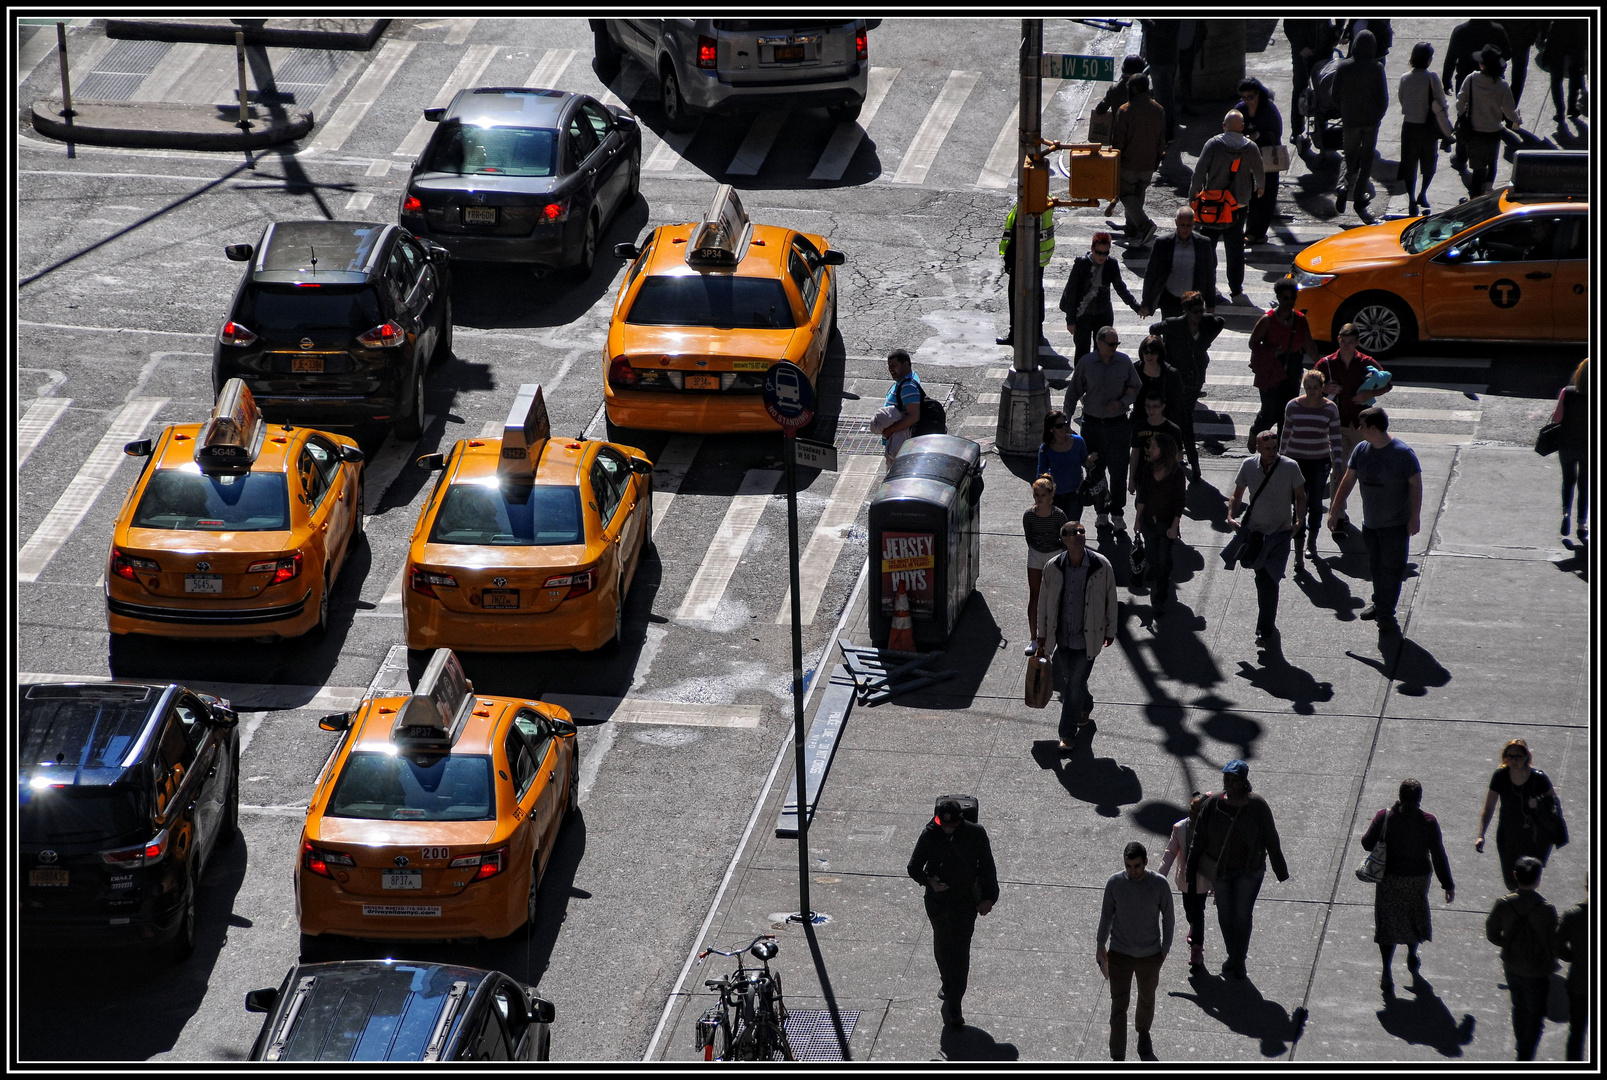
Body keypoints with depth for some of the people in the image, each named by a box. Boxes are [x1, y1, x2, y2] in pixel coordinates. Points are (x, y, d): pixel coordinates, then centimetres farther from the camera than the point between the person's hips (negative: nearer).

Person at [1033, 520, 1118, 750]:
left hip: (1087, 638, -3)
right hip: (1061, 636, 3)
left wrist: (1110, 631, 6)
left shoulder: (1101, 566, -13)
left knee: (1075, 685, 1)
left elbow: (1111, 599, -1)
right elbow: (1044, 601, 3)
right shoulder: (1053, 567, -8)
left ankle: (1068, 735, 14)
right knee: (1062, 680, 18)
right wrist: (1042, 634, 8)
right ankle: (1085, 709, 49)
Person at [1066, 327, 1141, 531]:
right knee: (1095, 471, 6)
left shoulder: (1124, 362, -1)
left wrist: (1122, 403, -12)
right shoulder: (1085, 363, -4)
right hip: (1093, 424, 0)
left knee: (1118, 471, -2)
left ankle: (1117, 514, 8)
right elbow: (1073, 393, 4)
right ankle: (1102, 512, 18)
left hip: (1118, 422, 0)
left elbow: (1135, 390, 8)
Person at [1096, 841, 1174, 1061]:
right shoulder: (1114, 883, -13)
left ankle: (1143, 1034, 50)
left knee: (1147, 1000, 22)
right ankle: (1117, 1059, 2)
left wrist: (1164, 950, 0)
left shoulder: (1159, 884, -15)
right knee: (1119, 1006, -2)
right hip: (1119, 955, -1)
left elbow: (1168, 917, -2)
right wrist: (1100, 947, 5)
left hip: (1150, 956, 1)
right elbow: (1106, 915, 0)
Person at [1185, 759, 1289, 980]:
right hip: (1219, 869, 2)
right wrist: (1191, 870, 3)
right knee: (1225, 914, 11)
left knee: (1243, 915, 0)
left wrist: (1280, 870, -1)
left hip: (1249, 870, -2)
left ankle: (1239, 962, 14)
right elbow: (1200, 839, 0)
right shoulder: (1213, 805, -8)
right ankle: (1233, 958, 31)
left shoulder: (1257, 806, -13)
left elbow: (1271, 840, -5)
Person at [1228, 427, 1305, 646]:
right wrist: (1231, 516, -7)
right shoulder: (1249, 466, -2)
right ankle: (1267, 627, 22)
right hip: (1255, 531, 3)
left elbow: (1300, 496, 2)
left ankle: (1265, 630, -2)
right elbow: (1237, 495, 9)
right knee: (1262, 580, 8)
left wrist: (1299, 521, -14)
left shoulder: (1290, 467, -9)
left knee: (1269, 581, -9)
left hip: (1281, 532, -3)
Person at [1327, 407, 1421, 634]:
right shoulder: (1361, 450, 0)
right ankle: (1379, 604, 34)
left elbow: (1416, 485, -12)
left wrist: (1415, 517, -14)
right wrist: (1335, 511, 8)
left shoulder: (1403, 453, -17)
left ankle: (1386, 615, 3)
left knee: (1391, 569, -2)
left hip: (1396, 524, -6)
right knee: (1375, 566, 17)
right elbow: (1347, 481, 8)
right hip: (1370, 522, 6)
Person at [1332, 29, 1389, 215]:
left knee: (1350, 157, 14)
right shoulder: (1376, 68, -12)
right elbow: (1383, 97, -7)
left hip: (1350, 121, 1)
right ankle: (1359, 196, 11)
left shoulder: (1343, 67, -8)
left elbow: (1335, 96, -2)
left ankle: (1344, 185, -12)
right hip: (1371, 120, -1)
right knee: (1367, 158, 12)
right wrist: (1379, 115, 10)